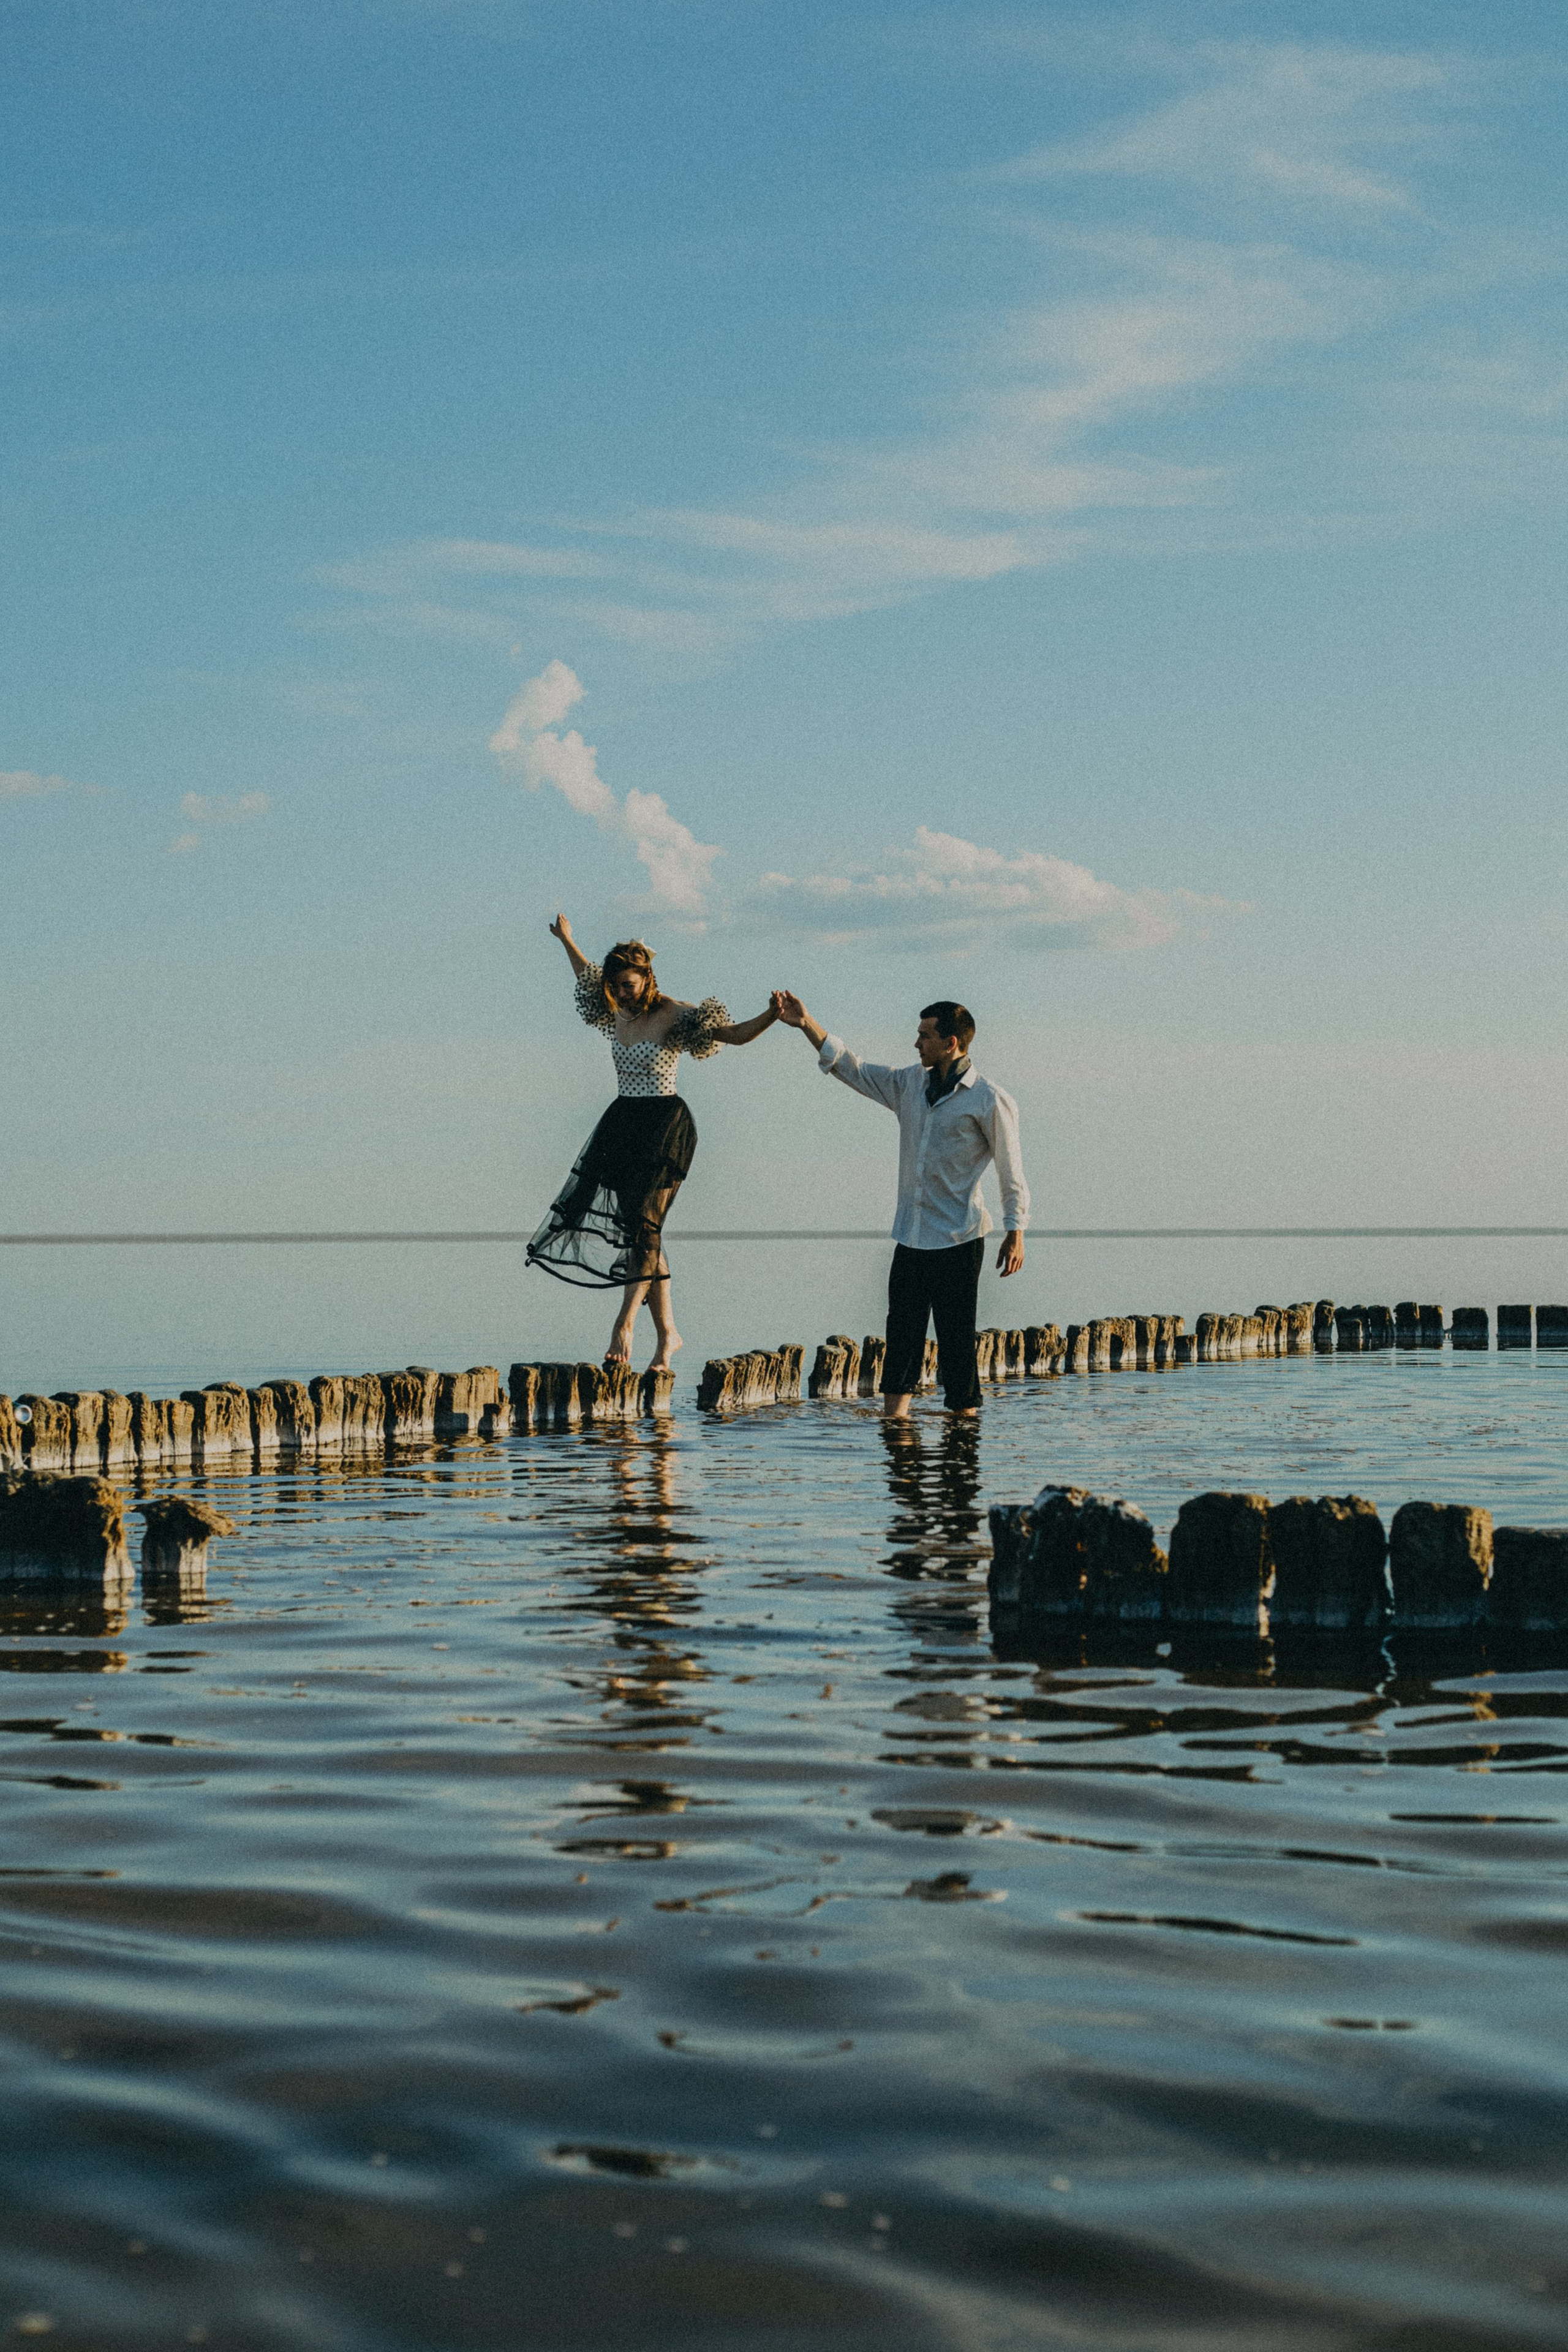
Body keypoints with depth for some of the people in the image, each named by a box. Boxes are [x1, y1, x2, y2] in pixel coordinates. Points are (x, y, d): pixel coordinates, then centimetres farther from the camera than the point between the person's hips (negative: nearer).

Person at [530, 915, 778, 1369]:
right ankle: (666, 1333, 7)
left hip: (664, 1125, -7)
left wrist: (773, 1015, -36)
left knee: (643, 1225, -16)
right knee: (637, 1229, 3)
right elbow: (589, 981, 32)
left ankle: (623, 1324, -19)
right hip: (623, 1123, 7)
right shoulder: (618, 1010, 9)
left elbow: (735, 1034, -19)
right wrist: (567, 942, 42)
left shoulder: (672, 1015, -11)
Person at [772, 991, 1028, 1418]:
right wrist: (806, 1024, 9)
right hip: (911, 1237, 6)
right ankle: (894, 1417, 7)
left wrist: (1015, 1232, -5)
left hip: (958, 1241, -6)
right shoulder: (910, 1084, 10)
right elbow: (851, 1068, 16)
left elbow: (1011, 1171, -3)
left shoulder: (989, 1101, -8)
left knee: (956, 1340, -4)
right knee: (901, 1334, 5)